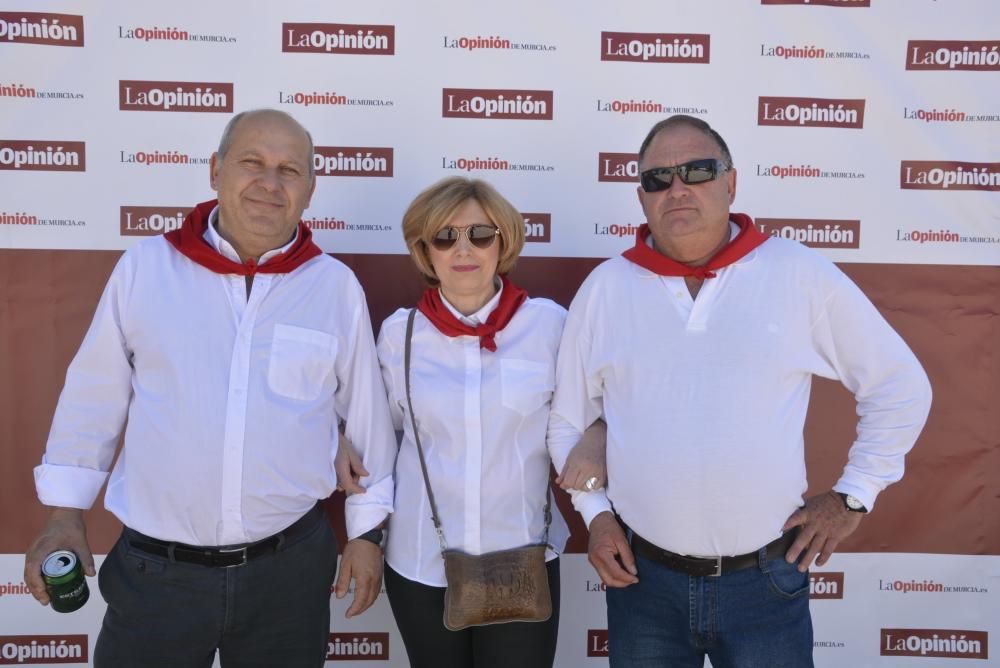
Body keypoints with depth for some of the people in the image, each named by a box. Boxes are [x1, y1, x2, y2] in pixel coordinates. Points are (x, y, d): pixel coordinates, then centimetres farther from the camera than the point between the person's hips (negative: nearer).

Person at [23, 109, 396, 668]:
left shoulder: (338, 286, -4)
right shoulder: (145, 266, -3)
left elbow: (367, 416, 4)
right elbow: (93, 399, 5)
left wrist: (365, 533, 7)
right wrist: (66, 515, 5)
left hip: (290, 567, 1)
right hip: (154, 569, 0)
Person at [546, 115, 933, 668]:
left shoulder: (801, 275, -6)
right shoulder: (605, 287, -1)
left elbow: (900, 387, 4)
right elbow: (569, 419, 8)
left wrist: (853, 495, 1)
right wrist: (594, 510, 0)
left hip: (765, 580, -1)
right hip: (641, 576, 2)